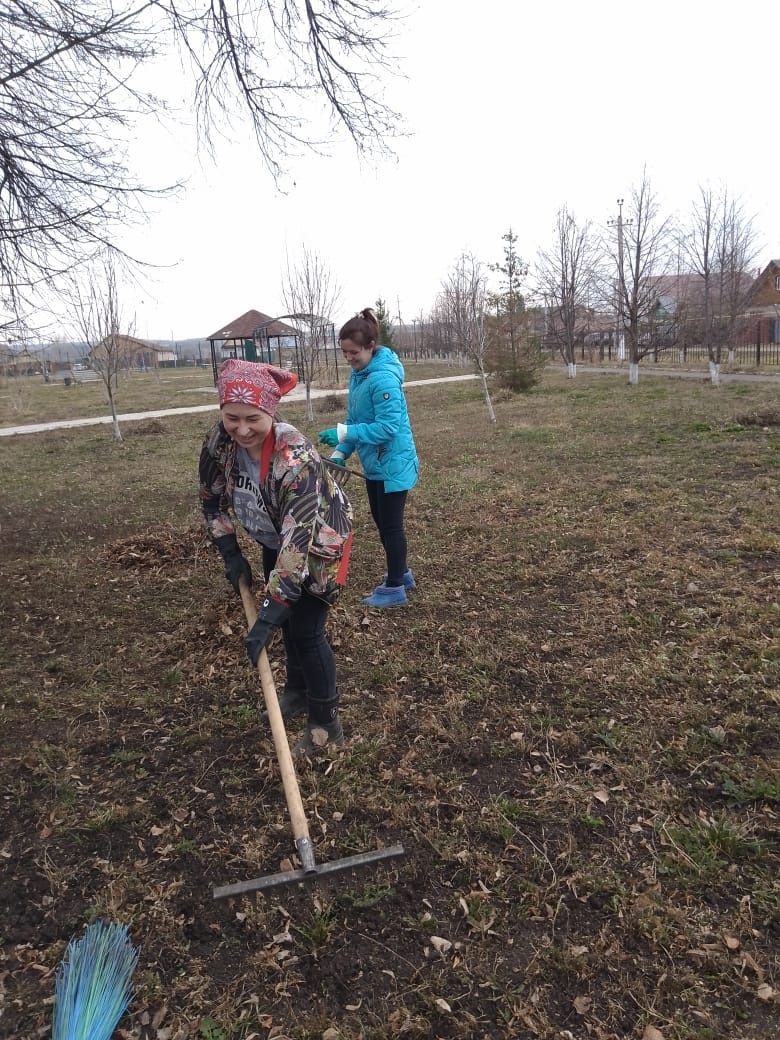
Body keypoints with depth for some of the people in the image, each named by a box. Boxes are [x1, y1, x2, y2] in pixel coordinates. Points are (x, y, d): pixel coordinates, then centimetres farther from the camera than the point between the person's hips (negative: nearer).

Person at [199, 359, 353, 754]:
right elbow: (212, 499, -1)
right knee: (287, 617, 19)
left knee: (305, 629, -5)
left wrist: (268, 614, -41)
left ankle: (325, 722, 14)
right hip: (275, 542, 6)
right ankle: (298, 691, 43)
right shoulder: (218, 443, -20)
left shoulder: (296, 458, -39)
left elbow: (298, 536, -41)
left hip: (319, 542, -6)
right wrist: (230, 553, -7)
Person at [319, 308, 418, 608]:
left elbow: (388, 427, -28)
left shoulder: (383, 377, -23)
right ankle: (401, 574, 37)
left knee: (390, 525, 3)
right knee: (381, 521, 20)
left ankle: (395, 588, 18)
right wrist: (340, 452, 0)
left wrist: (343, 433, -28)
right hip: (374, 464, 9)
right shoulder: (358, 373, 6)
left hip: (392, 463, -9)